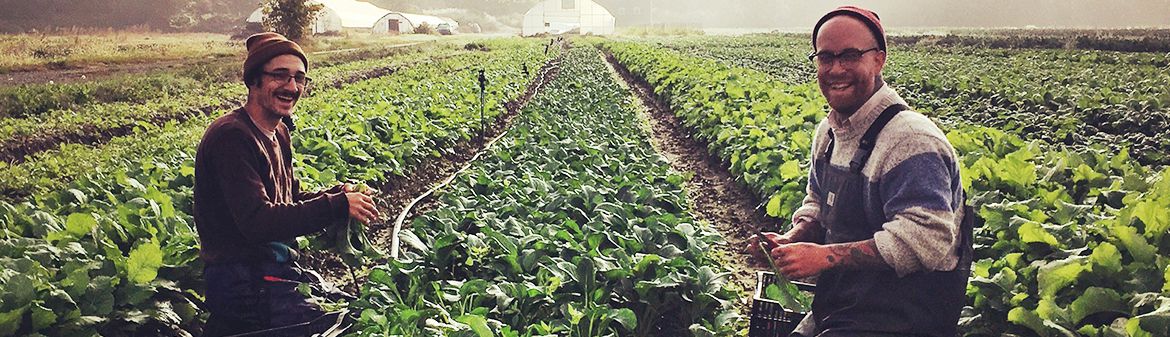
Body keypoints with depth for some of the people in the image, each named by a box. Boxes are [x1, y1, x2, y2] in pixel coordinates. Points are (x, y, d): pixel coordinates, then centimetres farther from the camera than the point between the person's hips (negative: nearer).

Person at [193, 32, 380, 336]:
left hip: (275, 269, 9)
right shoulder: (231, 137, -18)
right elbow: (257, 222, -24)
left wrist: (338, 195, -2)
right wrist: (338, 206, -22)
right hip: (245, 285, -9)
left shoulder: (277, 134, 12)